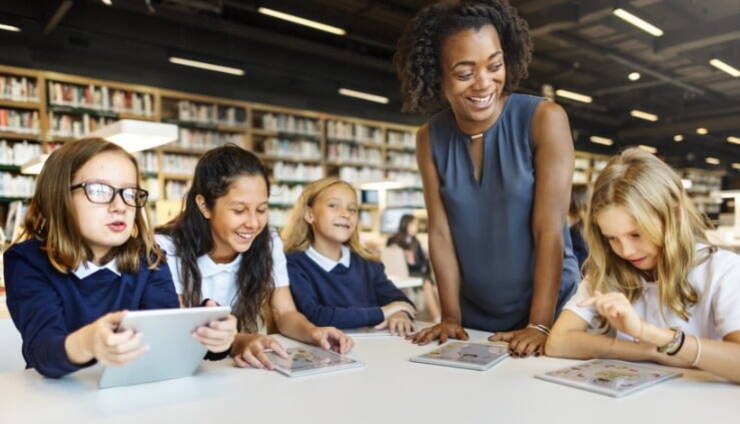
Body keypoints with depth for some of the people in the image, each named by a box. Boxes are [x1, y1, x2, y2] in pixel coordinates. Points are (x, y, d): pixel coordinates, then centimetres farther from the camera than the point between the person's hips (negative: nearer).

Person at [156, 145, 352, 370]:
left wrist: (312, 332, -25)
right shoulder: (168, 249, -15)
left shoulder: (269, 243, -4)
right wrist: (236, 342, -40)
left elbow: (285, 313, -3)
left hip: (251, 367, 3)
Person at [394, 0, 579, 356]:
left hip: (551, 307, -3)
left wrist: (539, 325, -20)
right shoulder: (429, 138, -6)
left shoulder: (545, 119, -16)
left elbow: (550, 230, -19)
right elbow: (440, 231, -7)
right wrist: (451, 317, -8)